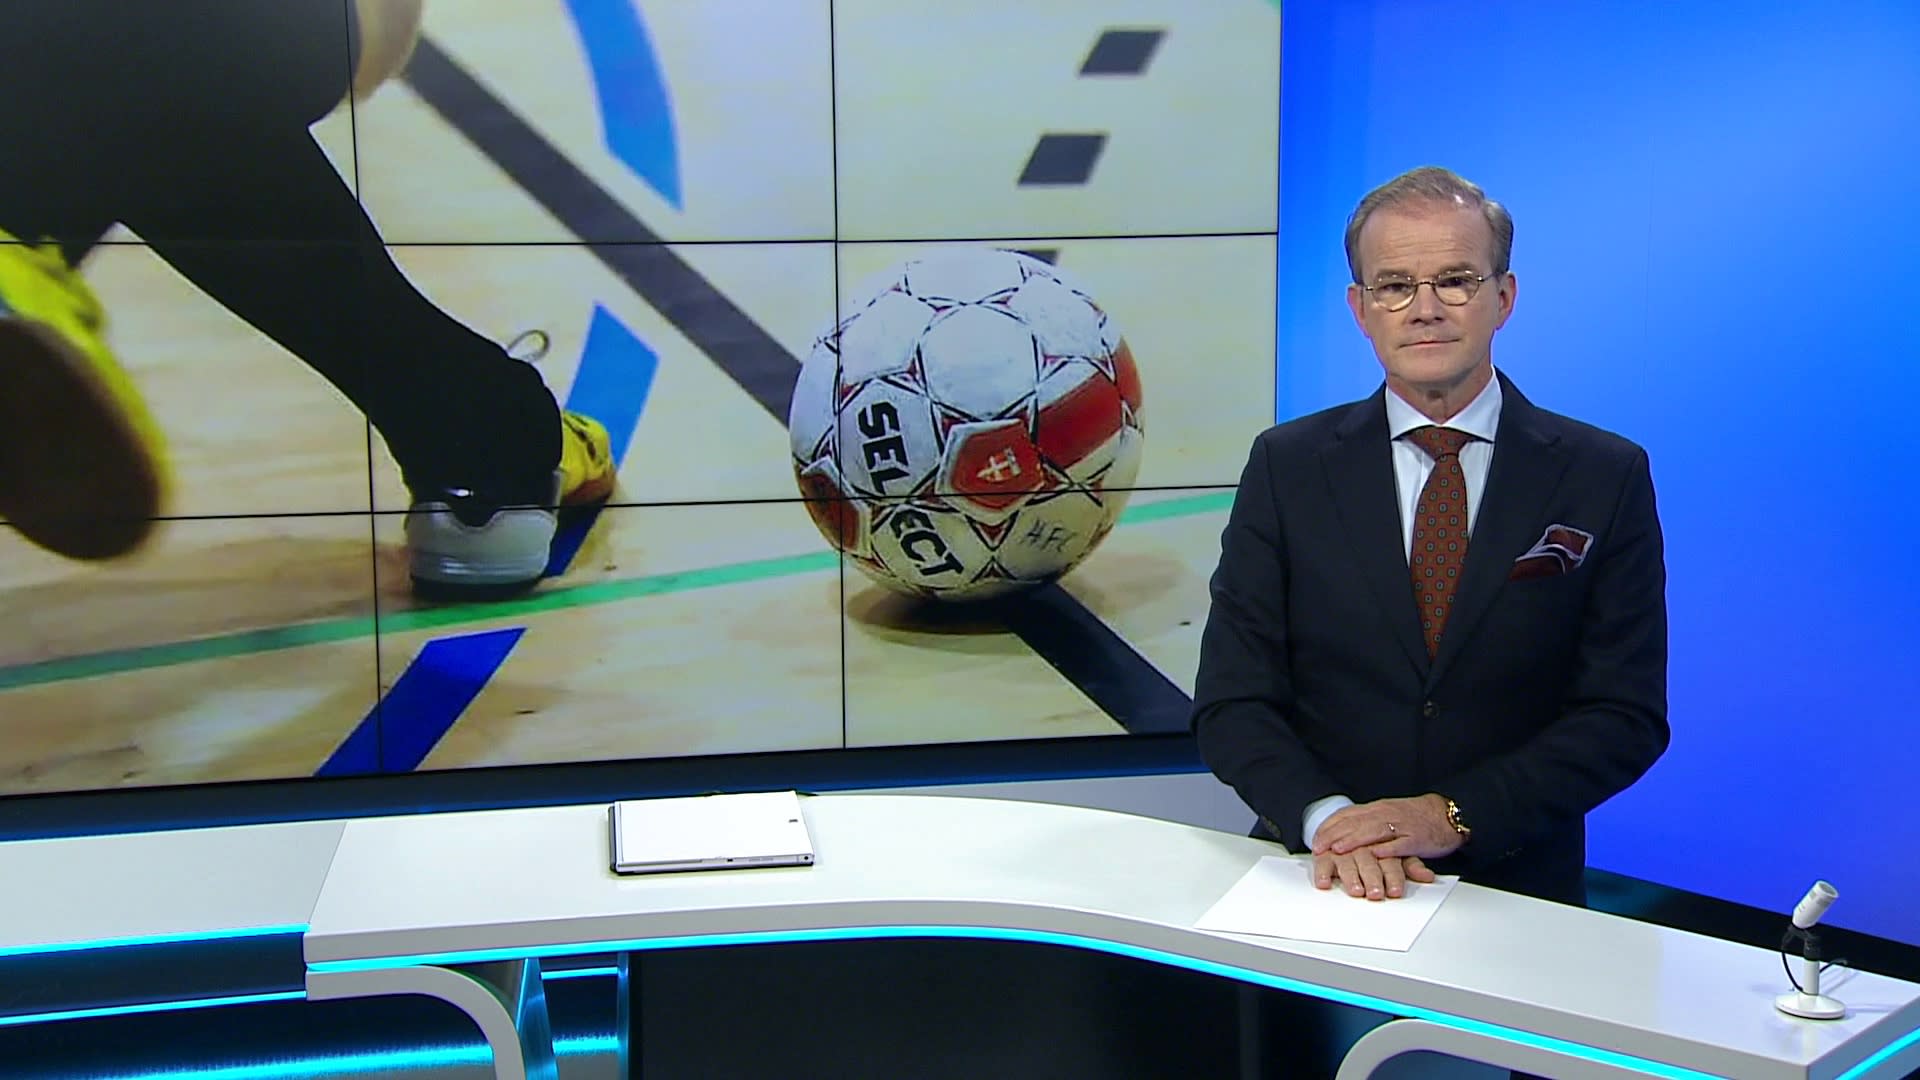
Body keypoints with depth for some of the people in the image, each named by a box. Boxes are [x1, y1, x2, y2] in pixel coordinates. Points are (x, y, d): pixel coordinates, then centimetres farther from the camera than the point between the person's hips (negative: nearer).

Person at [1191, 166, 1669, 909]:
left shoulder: (1606, 477, 2)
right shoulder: (1287, 466, 4)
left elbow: (1627, 716, -1)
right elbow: (1232, 700, 1)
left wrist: (1453, 815, -13)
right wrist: (1325, 818, -16)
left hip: (1516, 891, 0)